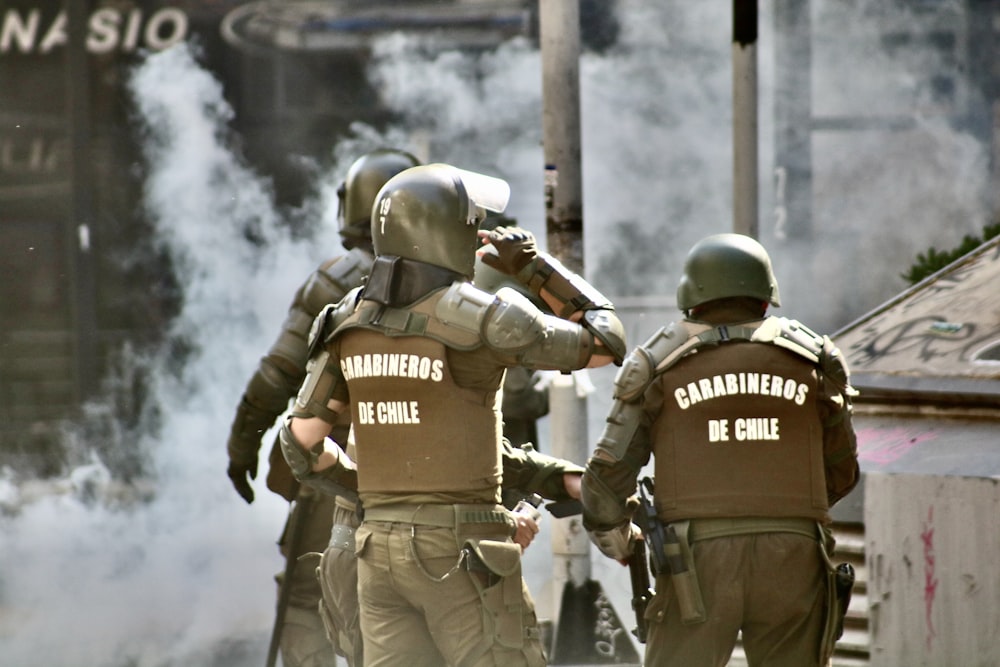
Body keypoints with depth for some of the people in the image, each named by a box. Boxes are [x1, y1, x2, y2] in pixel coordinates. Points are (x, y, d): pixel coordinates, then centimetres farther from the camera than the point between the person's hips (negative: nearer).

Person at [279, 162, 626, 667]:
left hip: (381, 547, 6)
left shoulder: (351, 322, 5)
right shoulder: (478, 318, -14)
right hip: (463, 552, -6)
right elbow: (603, 343, -3)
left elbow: (302, 440, 12)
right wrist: (536, 266, 6)